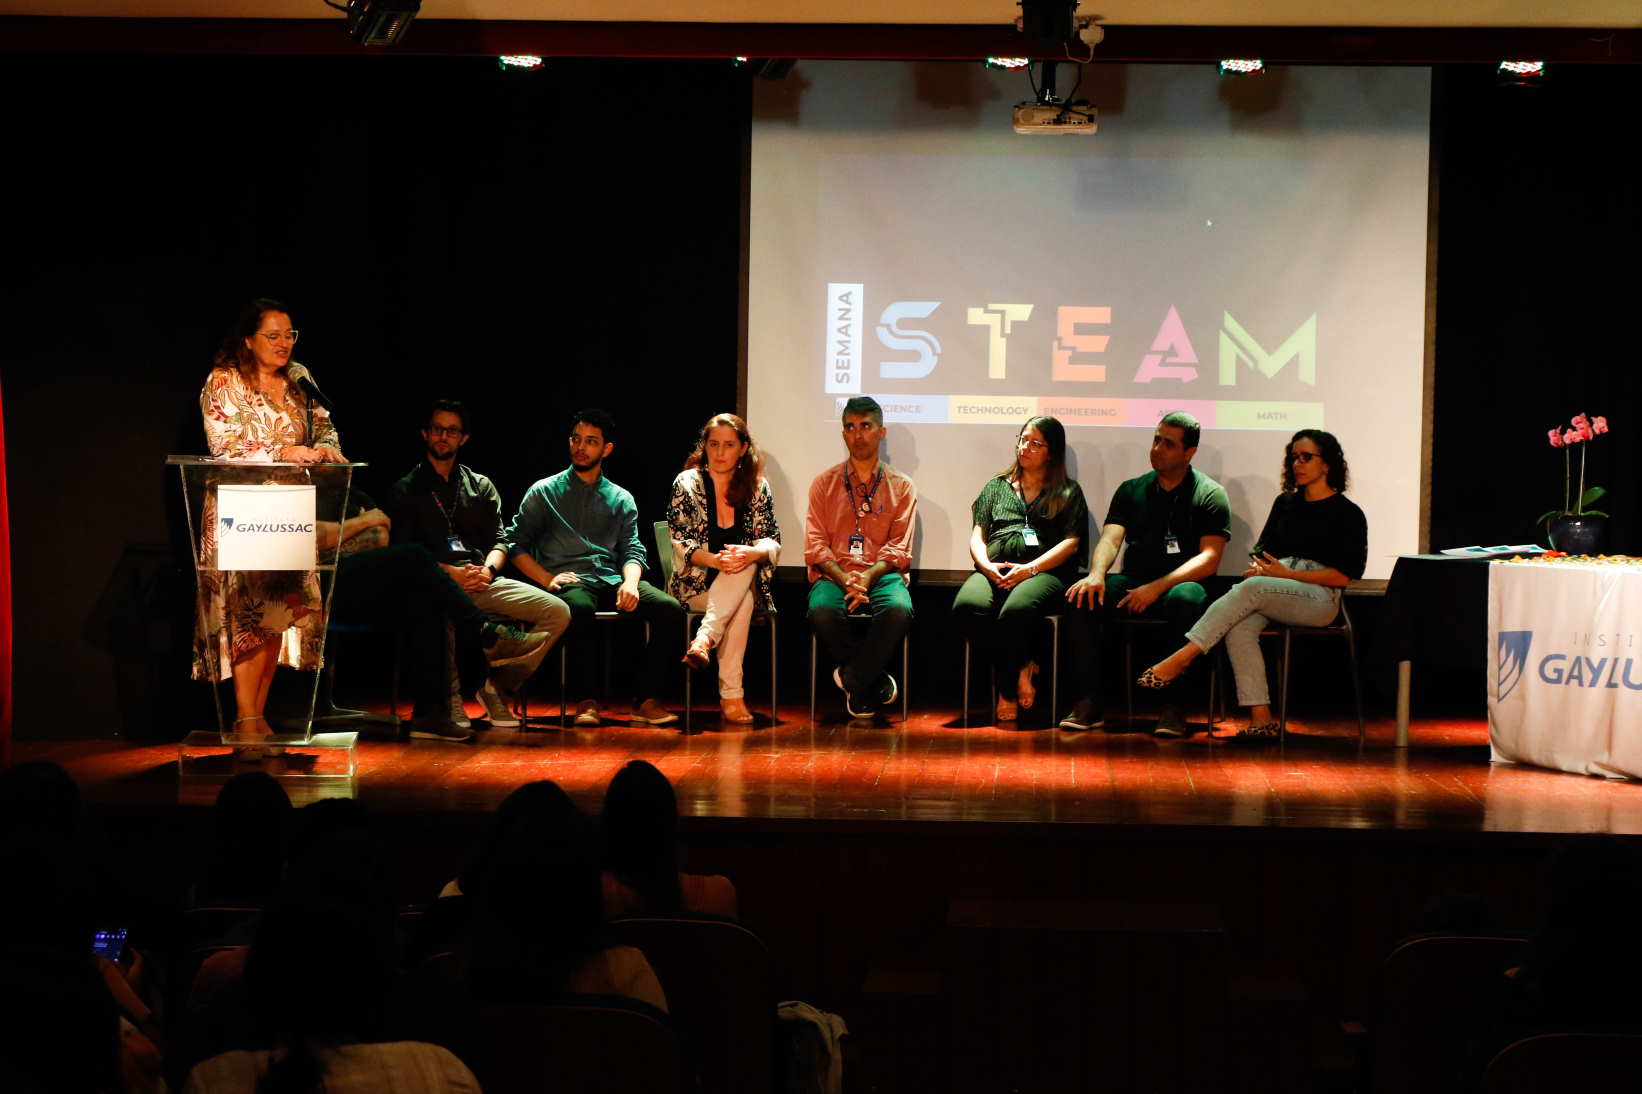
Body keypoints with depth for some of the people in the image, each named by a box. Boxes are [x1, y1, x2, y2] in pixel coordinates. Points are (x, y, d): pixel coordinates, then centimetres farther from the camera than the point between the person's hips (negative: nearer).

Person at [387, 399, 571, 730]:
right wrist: (450, 573, -13)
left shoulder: (481, 486, 23)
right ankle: (452, 698, -24)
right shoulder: (406, 490, 13)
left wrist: (487, 570, -8)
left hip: (481, 580, 4)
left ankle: (498, 687, -8)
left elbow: (499, 540, 14)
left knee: (557, 611, -16)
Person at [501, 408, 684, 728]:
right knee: (580, 609, -41)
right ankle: (588, 701, -30)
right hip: (570, 581, -3)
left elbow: (633, 550, 11)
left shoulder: (621, 499, 21)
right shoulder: (544, 492, 13)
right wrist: (547, 579, -8)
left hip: (612, 579, 3)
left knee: (671, 610, -24)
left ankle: (648, 700, -18)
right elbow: (515, 544, 7)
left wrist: (630, 582, -11)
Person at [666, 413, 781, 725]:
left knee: (744, 570, -36)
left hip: (745, 583, 2)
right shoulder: (687, 484, 1)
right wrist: (715, 560, -24)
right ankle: (731, 695, -41)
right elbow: (679, 543, -5)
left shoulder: (757, 487, 7)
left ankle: (704, 640, -43)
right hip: (695, 585, -2)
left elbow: (772, 542, 2)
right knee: (742, 603, -34)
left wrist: (751, 553, -22)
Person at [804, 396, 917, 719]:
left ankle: (854, 683, -17)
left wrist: (867, 577, -16)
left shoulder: (901, 486, 13)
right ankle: (874, 680, -12)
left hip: (881, 574, 0)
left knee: (898, 610, -36)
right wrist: (845, 579, -14)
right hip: (834, 574, 0)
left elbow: (899, 549, 3)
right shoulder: (824, 483, 14)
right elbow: (815, 545, 5)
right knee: (821, 612, -35)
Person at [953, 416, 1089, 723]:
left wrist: (1030, 568, -10)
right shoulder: (997, 486, 27)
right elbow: (976, 536, 19)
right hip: (994, 570, 3)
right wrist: (987, 565, -4)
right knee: (967, 607, -35)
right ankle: (1022, 668, -18)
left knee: (1015, 611, -40)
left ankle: (1007, 690, -18)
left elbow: (1071, 543, 5)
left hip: (1043, 571, -3)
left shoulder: (1068, 493, 18)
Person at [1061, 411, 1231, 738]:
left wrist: (1158, 587, -21)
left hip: (1180, 584, -4)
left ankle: (1173, 705, -31)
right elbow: (1110, 539, 3)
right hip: (1133, 583, 4)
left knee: (1186, 599, -39)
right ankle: (1090, 701, -23)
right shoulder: (1132, 490, 16)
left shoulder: (1210, 495, 3)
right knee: (1081, 596, -25)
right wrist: (1096, 575, -21)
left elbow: (1209, 559, -8)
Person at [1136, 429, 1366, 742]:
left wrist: (1287, 574, -9)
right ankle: (1261, 718, -36)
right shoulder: (1285, 503, 22)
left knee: (1251, 589, -34)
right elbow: (1263, 551, 23)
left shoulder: (1348, 513, 3)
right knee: (1240, 625, -30)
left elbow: (1343, 576, -4)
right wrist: (1258, 568, -2)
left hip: (1321, 599, -5)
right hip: (1275, 592, 5)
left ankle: (1182, 657, -37)